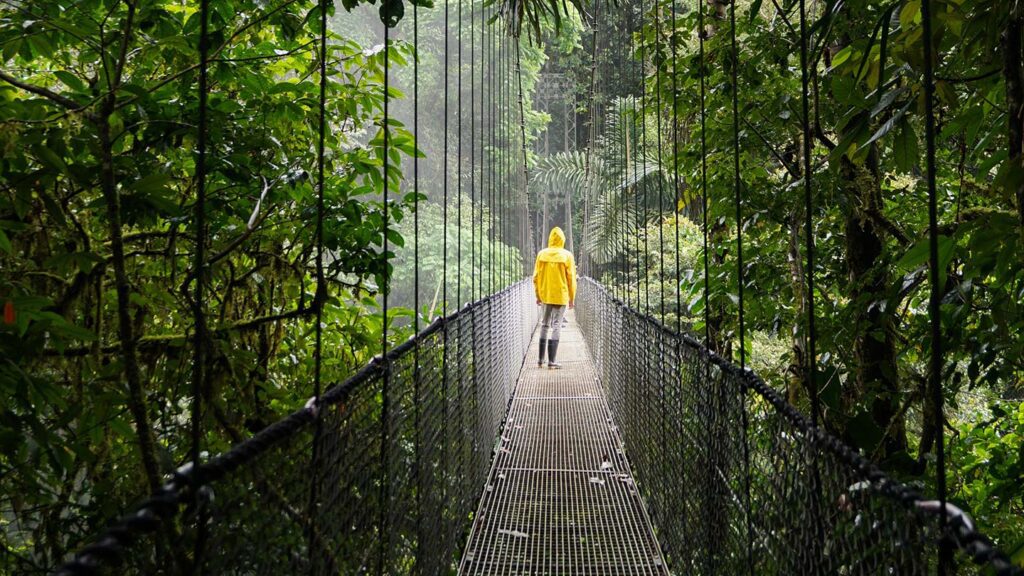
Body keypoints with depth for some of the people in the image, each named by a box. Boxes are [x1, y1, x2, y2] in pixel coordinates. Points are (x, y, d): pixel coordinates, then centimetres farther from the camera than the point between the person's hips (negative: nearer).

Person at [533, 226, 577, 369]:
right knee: (556, 327, 1)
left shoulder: (541, 254, 0)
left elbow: (536, 277, 4)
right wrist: (572, 298, 4)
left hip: (545, 296, 3)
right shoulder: (566, 255, -7)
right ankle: (551, 362, -2)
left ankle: (541, 360, 17)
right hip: (560, 296, -3)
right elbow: (571, 279, -5)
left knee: (544, 326, 15)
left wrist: (538, 295, 14)